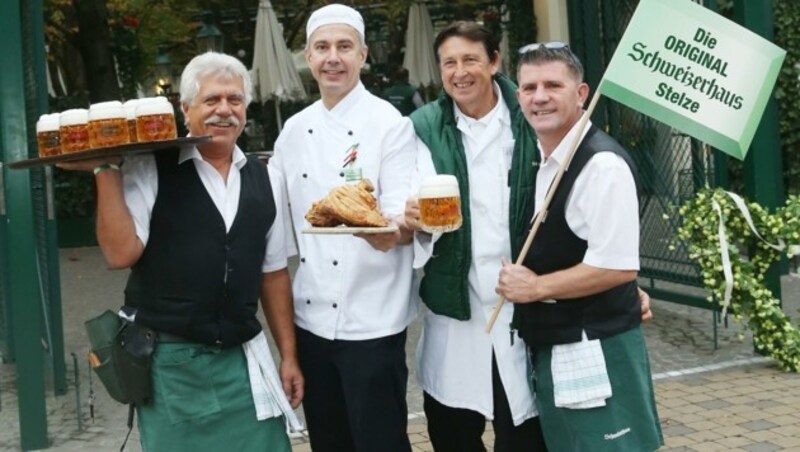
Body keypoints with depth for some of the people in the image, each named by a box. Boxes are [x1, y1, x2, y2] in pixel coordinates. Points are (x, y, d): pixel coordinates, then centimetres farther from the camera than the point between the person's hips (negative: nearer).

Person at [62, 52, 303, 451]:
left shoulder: (265, 180, 7)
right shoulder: (149, 170, -6)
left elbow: (273, 273, 11)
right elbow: (120, 253, -13)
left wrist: (288, 354, 10)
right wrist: (106, 170, -16)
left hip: (243, 361, 4)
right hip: (169, 362, -3)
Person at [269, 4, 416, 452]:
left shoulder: (390, 124, -9)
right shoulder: (296, 129, 8)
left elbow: (407, 222, -15)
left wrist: (387, 230, -36)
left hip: (372, 322, -5)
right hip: (311, 318, 6)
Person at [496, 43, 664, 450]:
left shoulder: (602, 164, -19)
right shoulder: (541, 160, 8)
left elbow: (618, 266, -24)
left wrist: (536, 287, -16)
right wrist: (518, 279, 2)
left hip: (595, 352, -9)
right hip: (551, 347, 9)